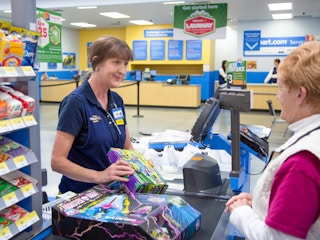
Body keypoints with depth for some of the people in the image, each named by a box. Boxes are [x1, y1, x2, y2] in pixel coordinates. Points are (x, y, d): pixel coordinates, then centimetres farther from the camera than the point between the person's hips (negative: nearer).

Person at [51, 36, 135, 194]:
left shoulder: (116, 100, 5)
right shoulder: (76, 102, -15)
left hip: (112, 192, 6)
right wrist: (100, 176, -28)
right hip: (79, 196, -5)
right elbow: (57, 161, -17)